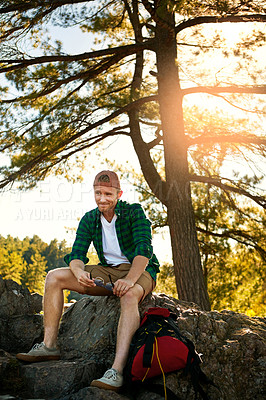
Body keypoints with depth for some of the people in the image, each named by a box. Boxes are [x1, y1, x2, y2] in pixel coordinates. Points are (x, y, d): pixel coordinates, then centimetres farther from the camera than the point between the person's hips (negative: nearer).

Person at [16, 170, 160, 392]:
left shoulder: (134, 213, -11)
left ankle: (116, 371, -51)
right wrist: (79, 271, -27)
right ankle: (49, 346, -6)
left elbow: (144, 249, -23)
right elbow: (77, 253, -2)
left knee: (129, 295, -42)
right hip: (108, 271, 6)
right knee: (54, 277, -7)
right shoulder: (89, 220, 4)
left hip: (139, 271, -6)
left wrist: (129, 279, -40)